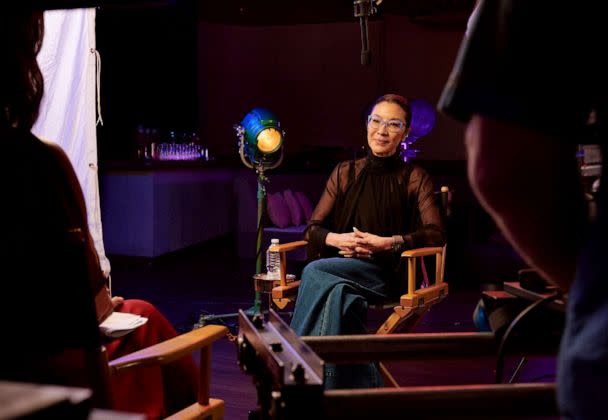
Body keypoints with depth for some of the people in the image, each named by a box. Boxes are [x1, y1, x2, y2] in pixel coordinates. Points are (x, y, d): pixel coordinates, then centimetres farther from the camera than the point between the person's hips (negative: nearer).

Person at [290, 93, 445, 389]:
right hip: (339, 269, 3)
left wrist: (387, 243, -19)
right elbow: (313, 228, 11)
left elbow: (436, 234, -5)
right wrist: (337, 239, -12)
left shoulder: (413, 177, 6)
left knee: (315, 271, -30)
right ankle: (365, 388, -32)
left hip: (387, 273, -3)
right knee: (339, 295, -35)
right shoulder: (345, 173, 16)